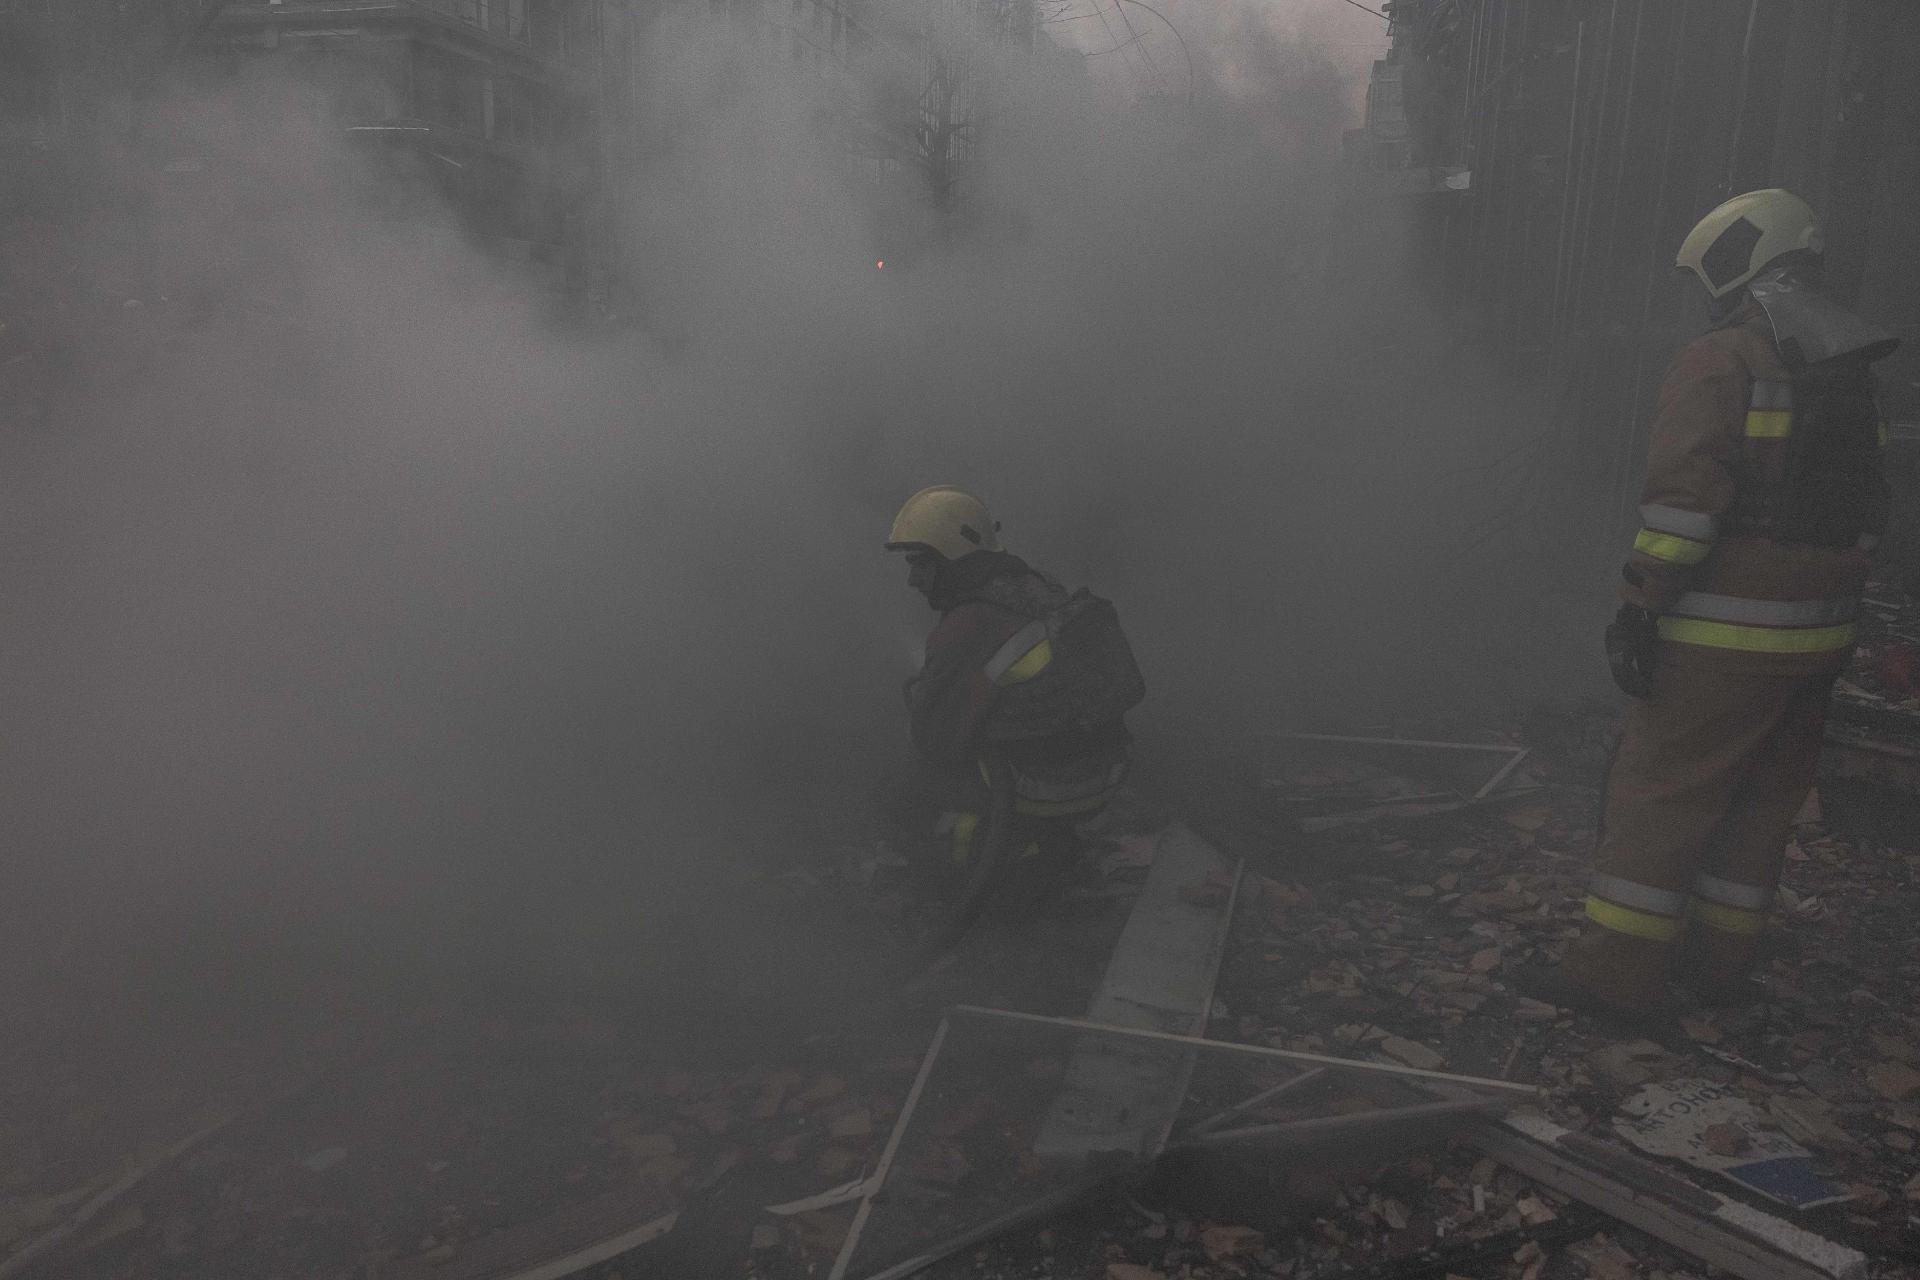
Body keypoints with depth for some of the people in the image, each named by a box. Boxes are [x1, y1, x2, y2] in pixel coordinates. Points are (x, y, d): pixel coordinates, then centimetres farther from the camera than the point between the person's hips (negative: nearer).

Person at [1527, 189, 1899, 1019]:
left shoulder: (1717, 364, -12)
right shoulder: (1852, 374, 14)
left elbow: (1683, 498, -21)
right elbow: (1864, 514, 17)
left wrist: (1640, 608, -18)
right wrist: (1833, 612, 22)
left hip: (1723, 633, -8)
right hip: (1815, 634, 8)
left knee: (1657, 789, -2)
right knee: (1764, 797, 14)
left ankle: (1619, 970, 3)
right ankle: (1719, 960, 25)